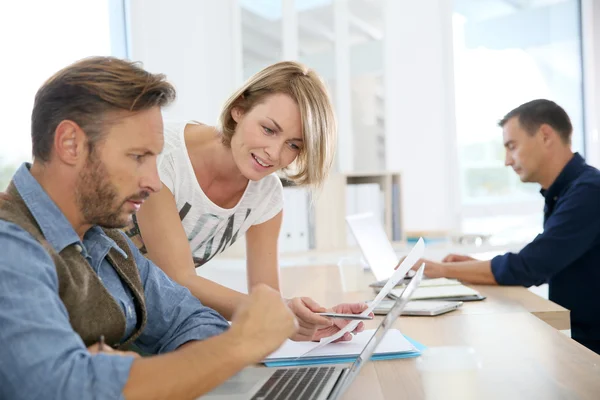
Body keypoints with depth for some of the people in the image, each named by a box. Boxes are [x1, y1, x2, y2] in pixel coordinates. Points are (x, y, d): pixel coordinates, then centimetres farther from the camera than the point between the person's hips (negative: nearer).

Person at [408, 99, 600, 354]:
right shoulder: (561, 192, 8)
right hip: (571, 337, 7)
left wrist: (441, 269, -13)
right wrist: (473, 266, 2)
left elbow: (527, 268, -24)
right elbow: (537, 269, 16)